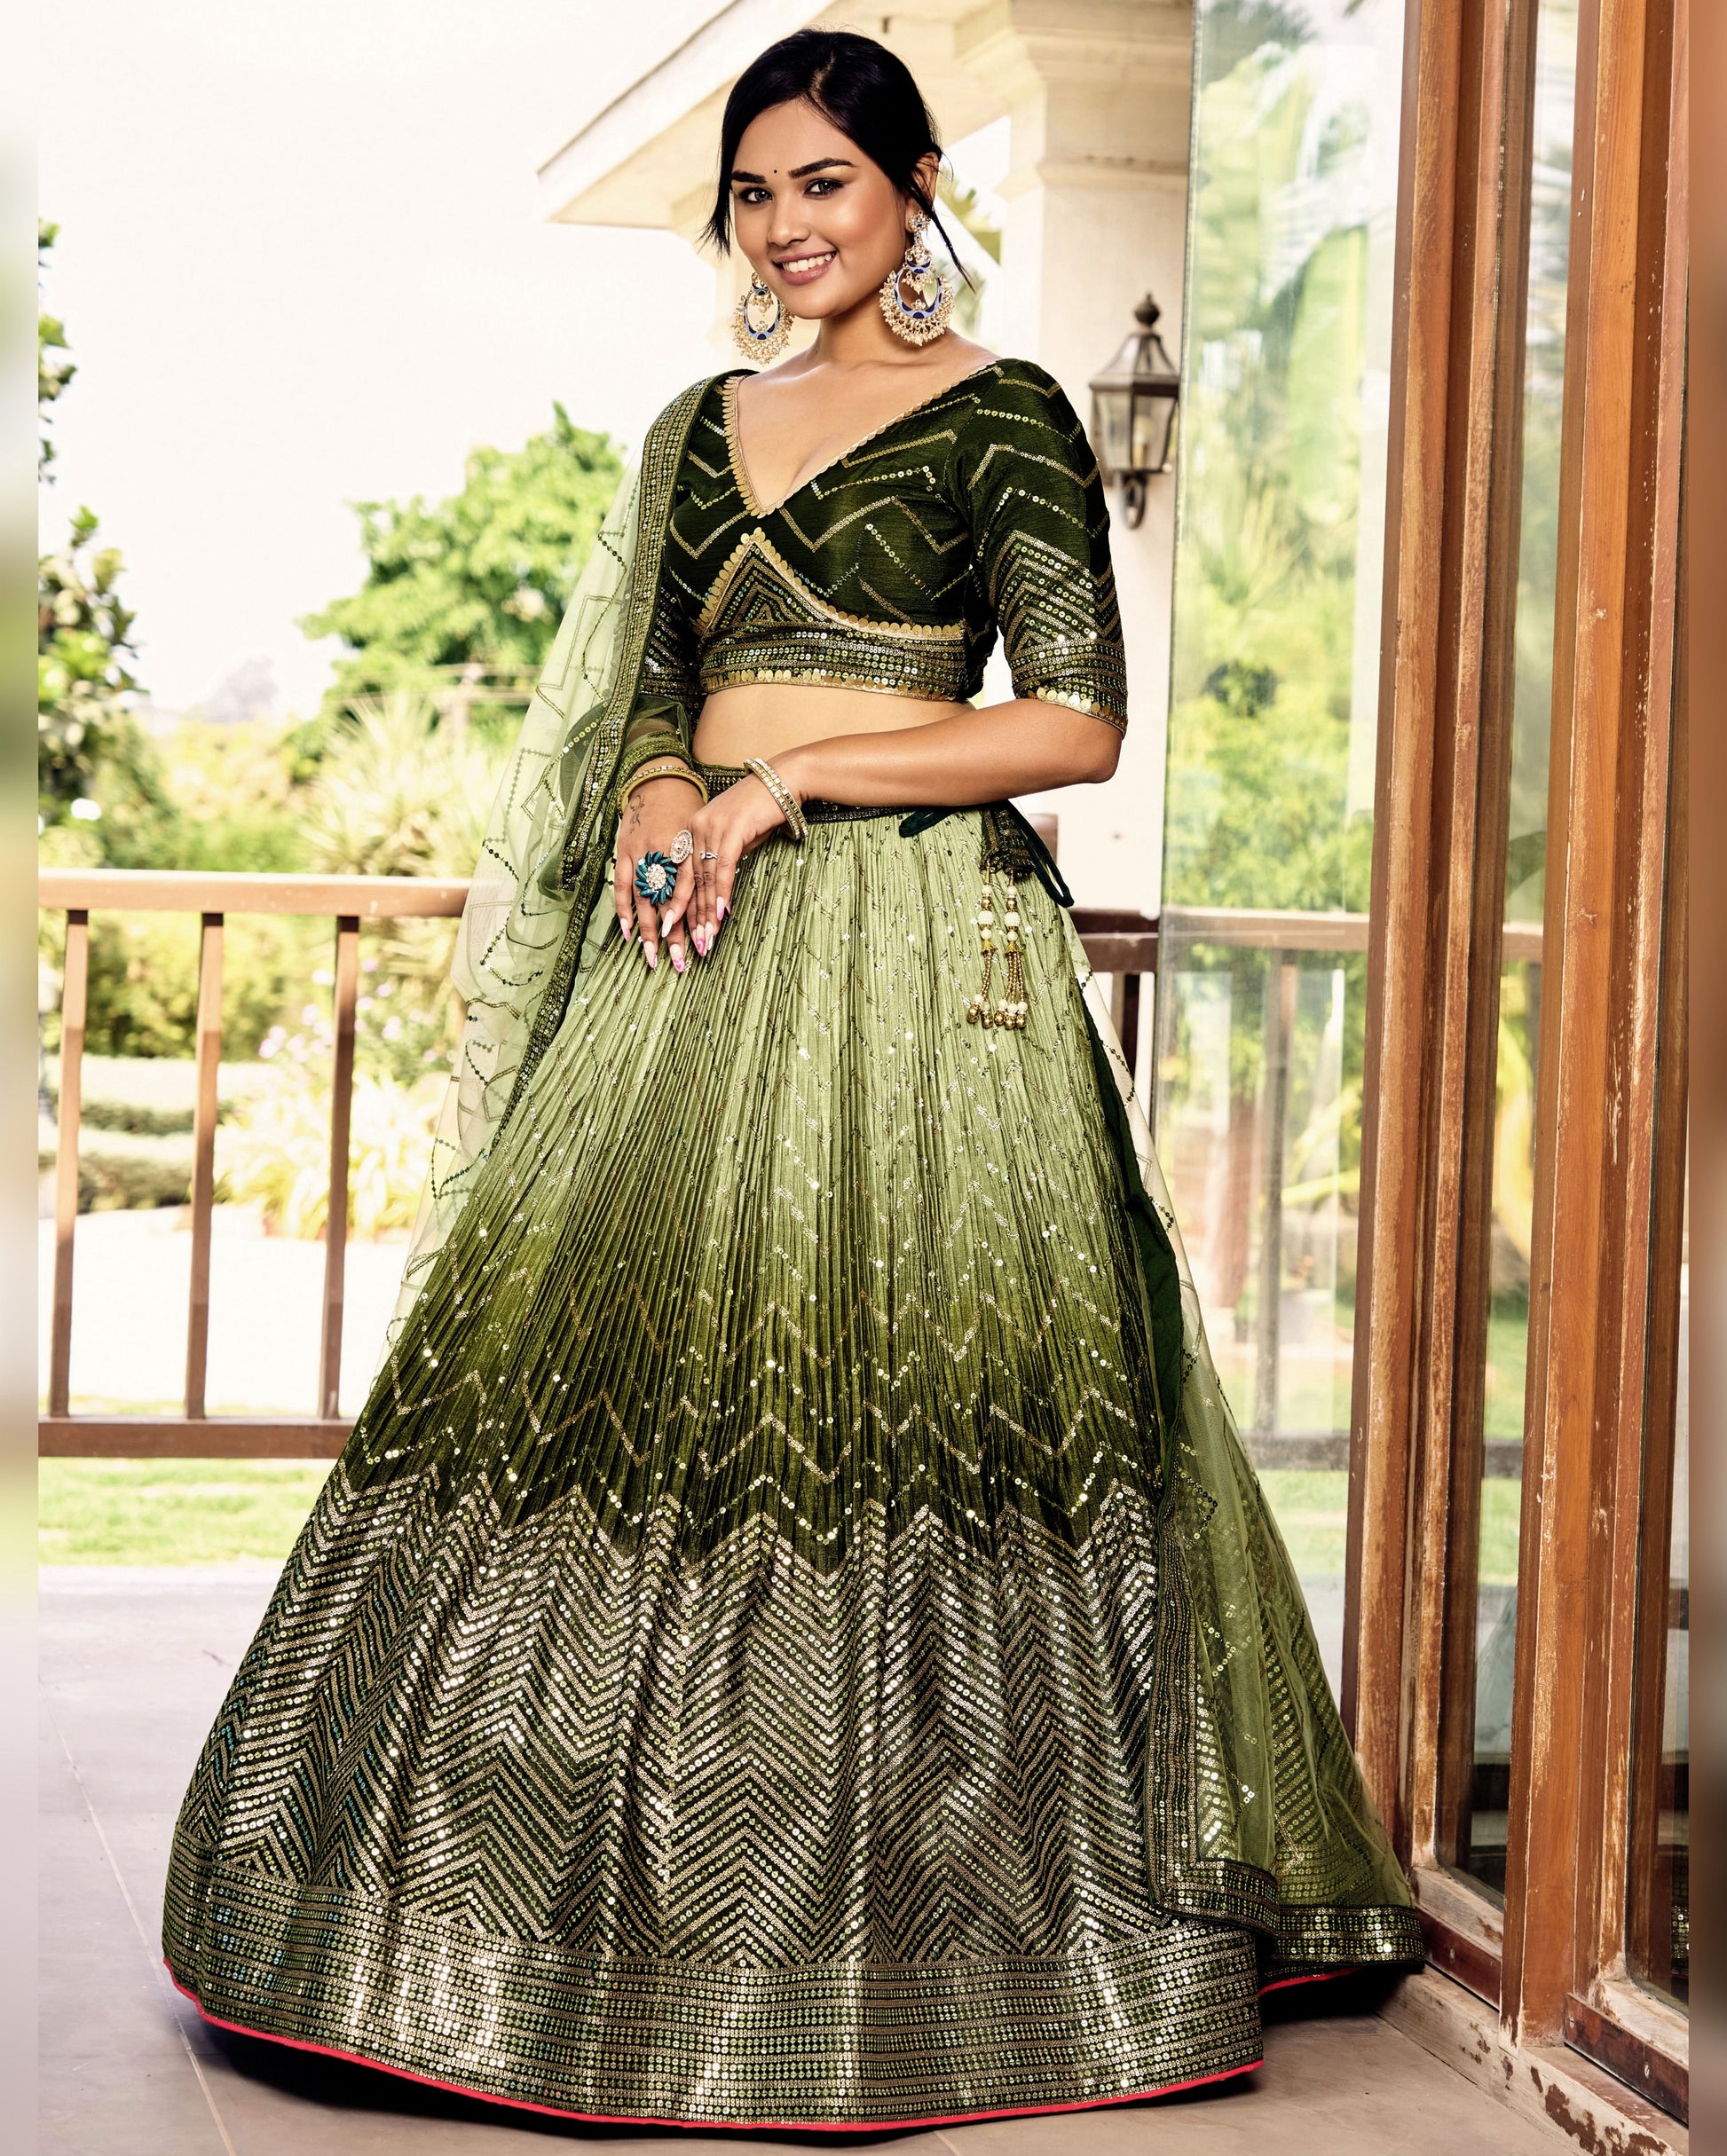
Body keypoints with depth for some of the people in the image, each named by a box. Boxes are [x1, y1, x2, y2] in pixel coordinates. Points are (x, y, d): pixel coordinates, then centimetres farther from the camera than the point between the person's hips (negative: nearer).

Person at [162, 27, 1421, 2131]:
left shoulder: (1002, 415, 0)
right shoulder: (706, 425, 18)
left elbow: (1077, 720, -7)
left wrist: (786, 781, -11)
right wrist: (658, 790, -2)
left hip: (915, 934, -6)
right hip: (703, 935, 6)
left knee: (869, 1381, -7)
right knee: (616, 1370, 2)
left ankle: (888, 1935, 4)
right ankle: (629, 1889, 14)